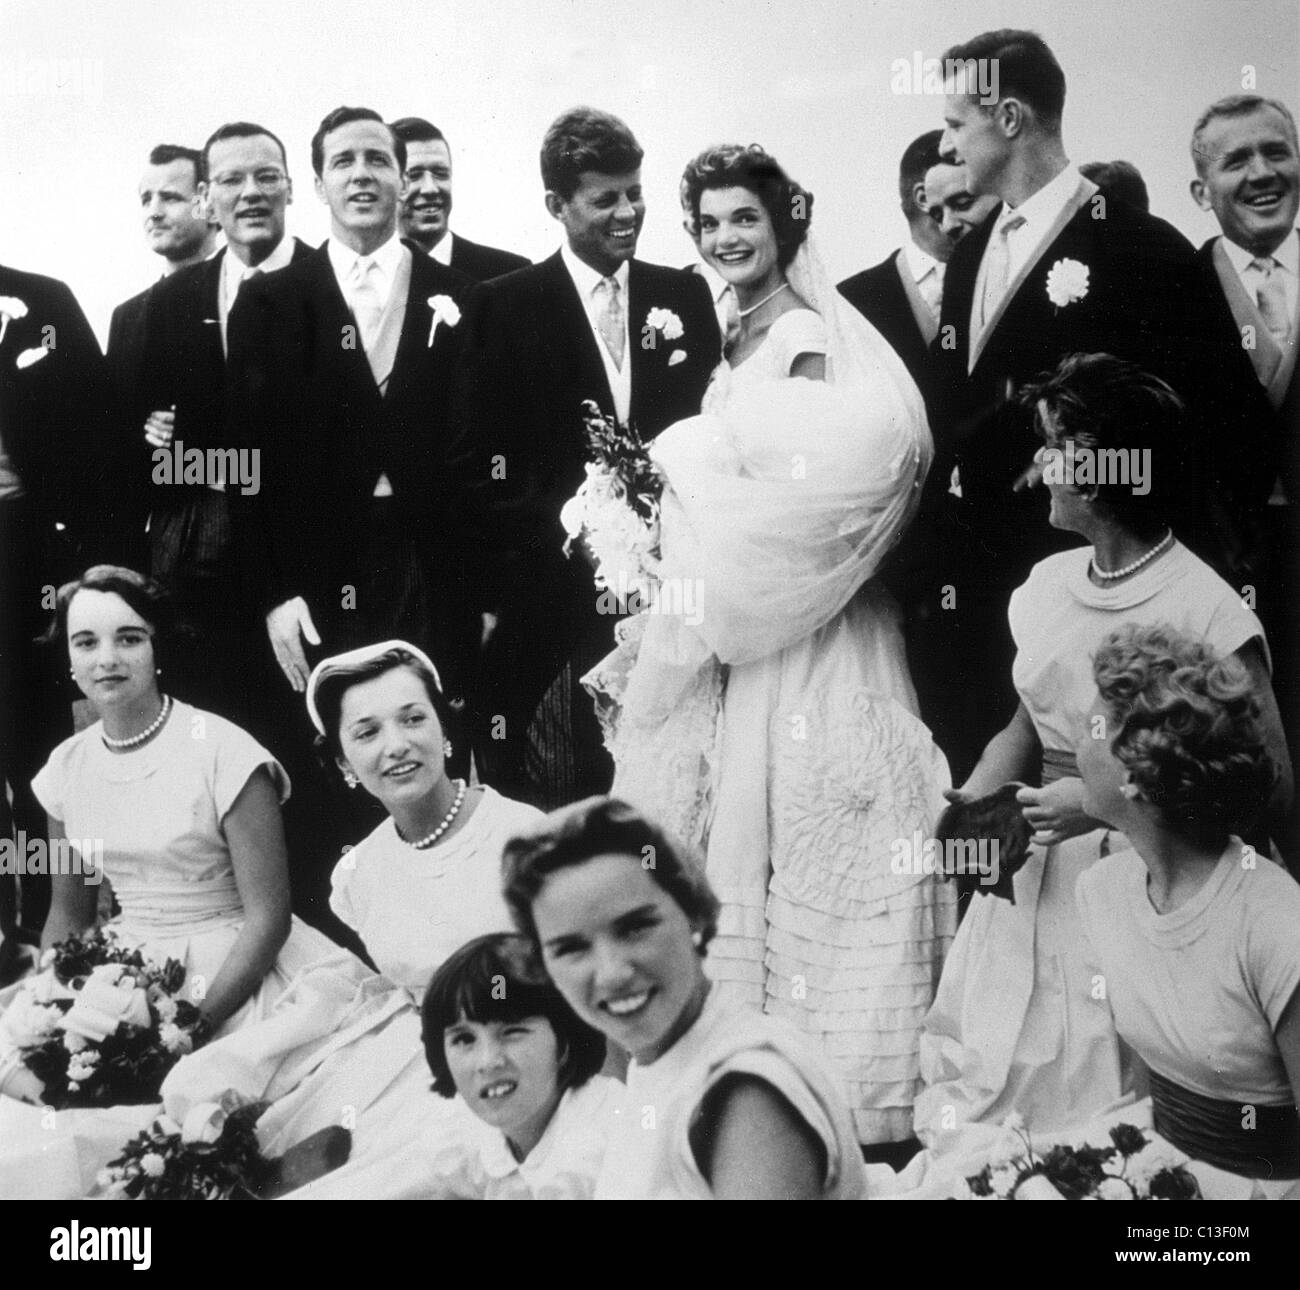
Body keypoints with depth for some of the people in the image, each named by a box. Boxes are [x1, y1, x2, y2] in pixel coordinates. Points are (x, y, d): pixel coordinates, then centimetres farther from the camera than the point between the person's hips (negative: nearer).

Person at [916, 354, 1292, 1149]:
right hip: (1030, 871, 6)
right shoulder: (1048, 583, 4)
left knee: (1091, 1119, -1)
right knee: (968, 1084, 9)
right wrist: (971, 801, -2)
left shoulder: (1208, 613, -16)